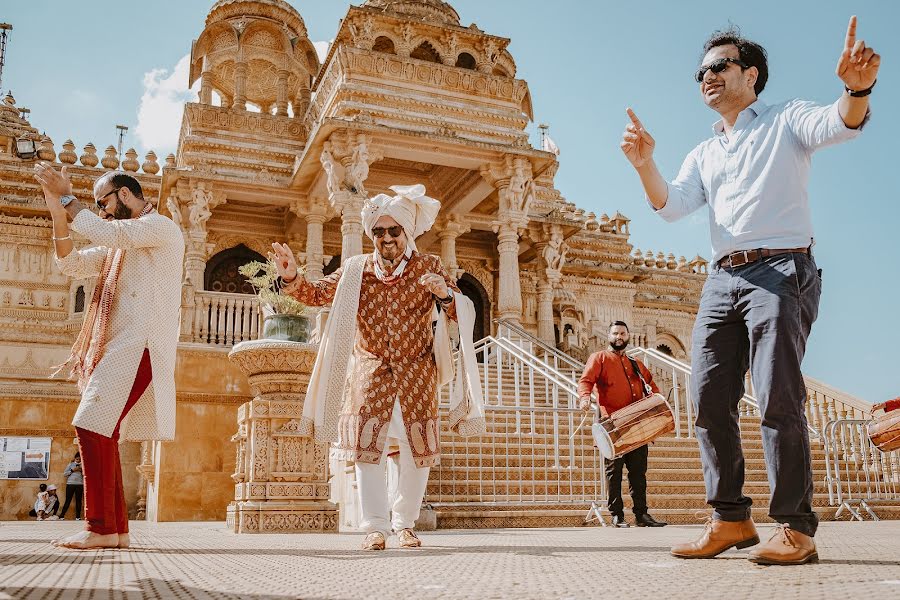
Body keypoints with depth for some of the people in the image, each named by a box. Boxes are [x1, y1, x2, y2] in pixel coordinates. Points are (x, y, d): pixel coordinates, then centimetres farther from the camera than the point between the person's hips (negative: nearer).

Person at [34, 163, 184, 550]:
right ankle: (116, 529, 7)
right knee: (100, 431, 5)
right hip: (116, 347, 10)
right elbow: (71, 264, 18)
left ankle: (101, 528, -15)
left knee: (93, 426, -18)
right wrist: (59, 213, 5)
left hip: (139, 345, -10)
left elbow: (109, 235, -17)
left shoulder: (161, 227, -1)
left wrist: (67, 199, -4)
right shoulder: (122, 242, 27)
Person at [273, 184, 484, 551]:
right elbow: (316, 294, 5)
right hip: (370, 372, 1)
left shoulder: (429, 267, 0)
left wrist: (445, 294, -27)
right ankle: (376, 527, 3)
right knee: (366, 445, -7)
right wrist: (291, 277, -15)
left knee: (418, 450, 4)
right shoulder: (356, 270, 4)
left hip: (416, 372, 0)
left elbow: (462, 313, -5)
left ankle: (405, 522, 21)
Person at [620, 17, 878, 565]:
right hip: (723, 278, 6)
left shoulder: (785, 121, 9)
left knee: (778, 394, -15)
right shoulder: (704, 155, 24)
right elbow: (671, 205, 8)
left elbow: (839, 125, -13)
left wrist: (858, 89, -36)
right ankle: (731, 518, 6)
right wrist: (645, 164, -11)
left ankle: (795, 527, -9)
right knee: (709, 396, -2)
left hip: (781, 270, -6)